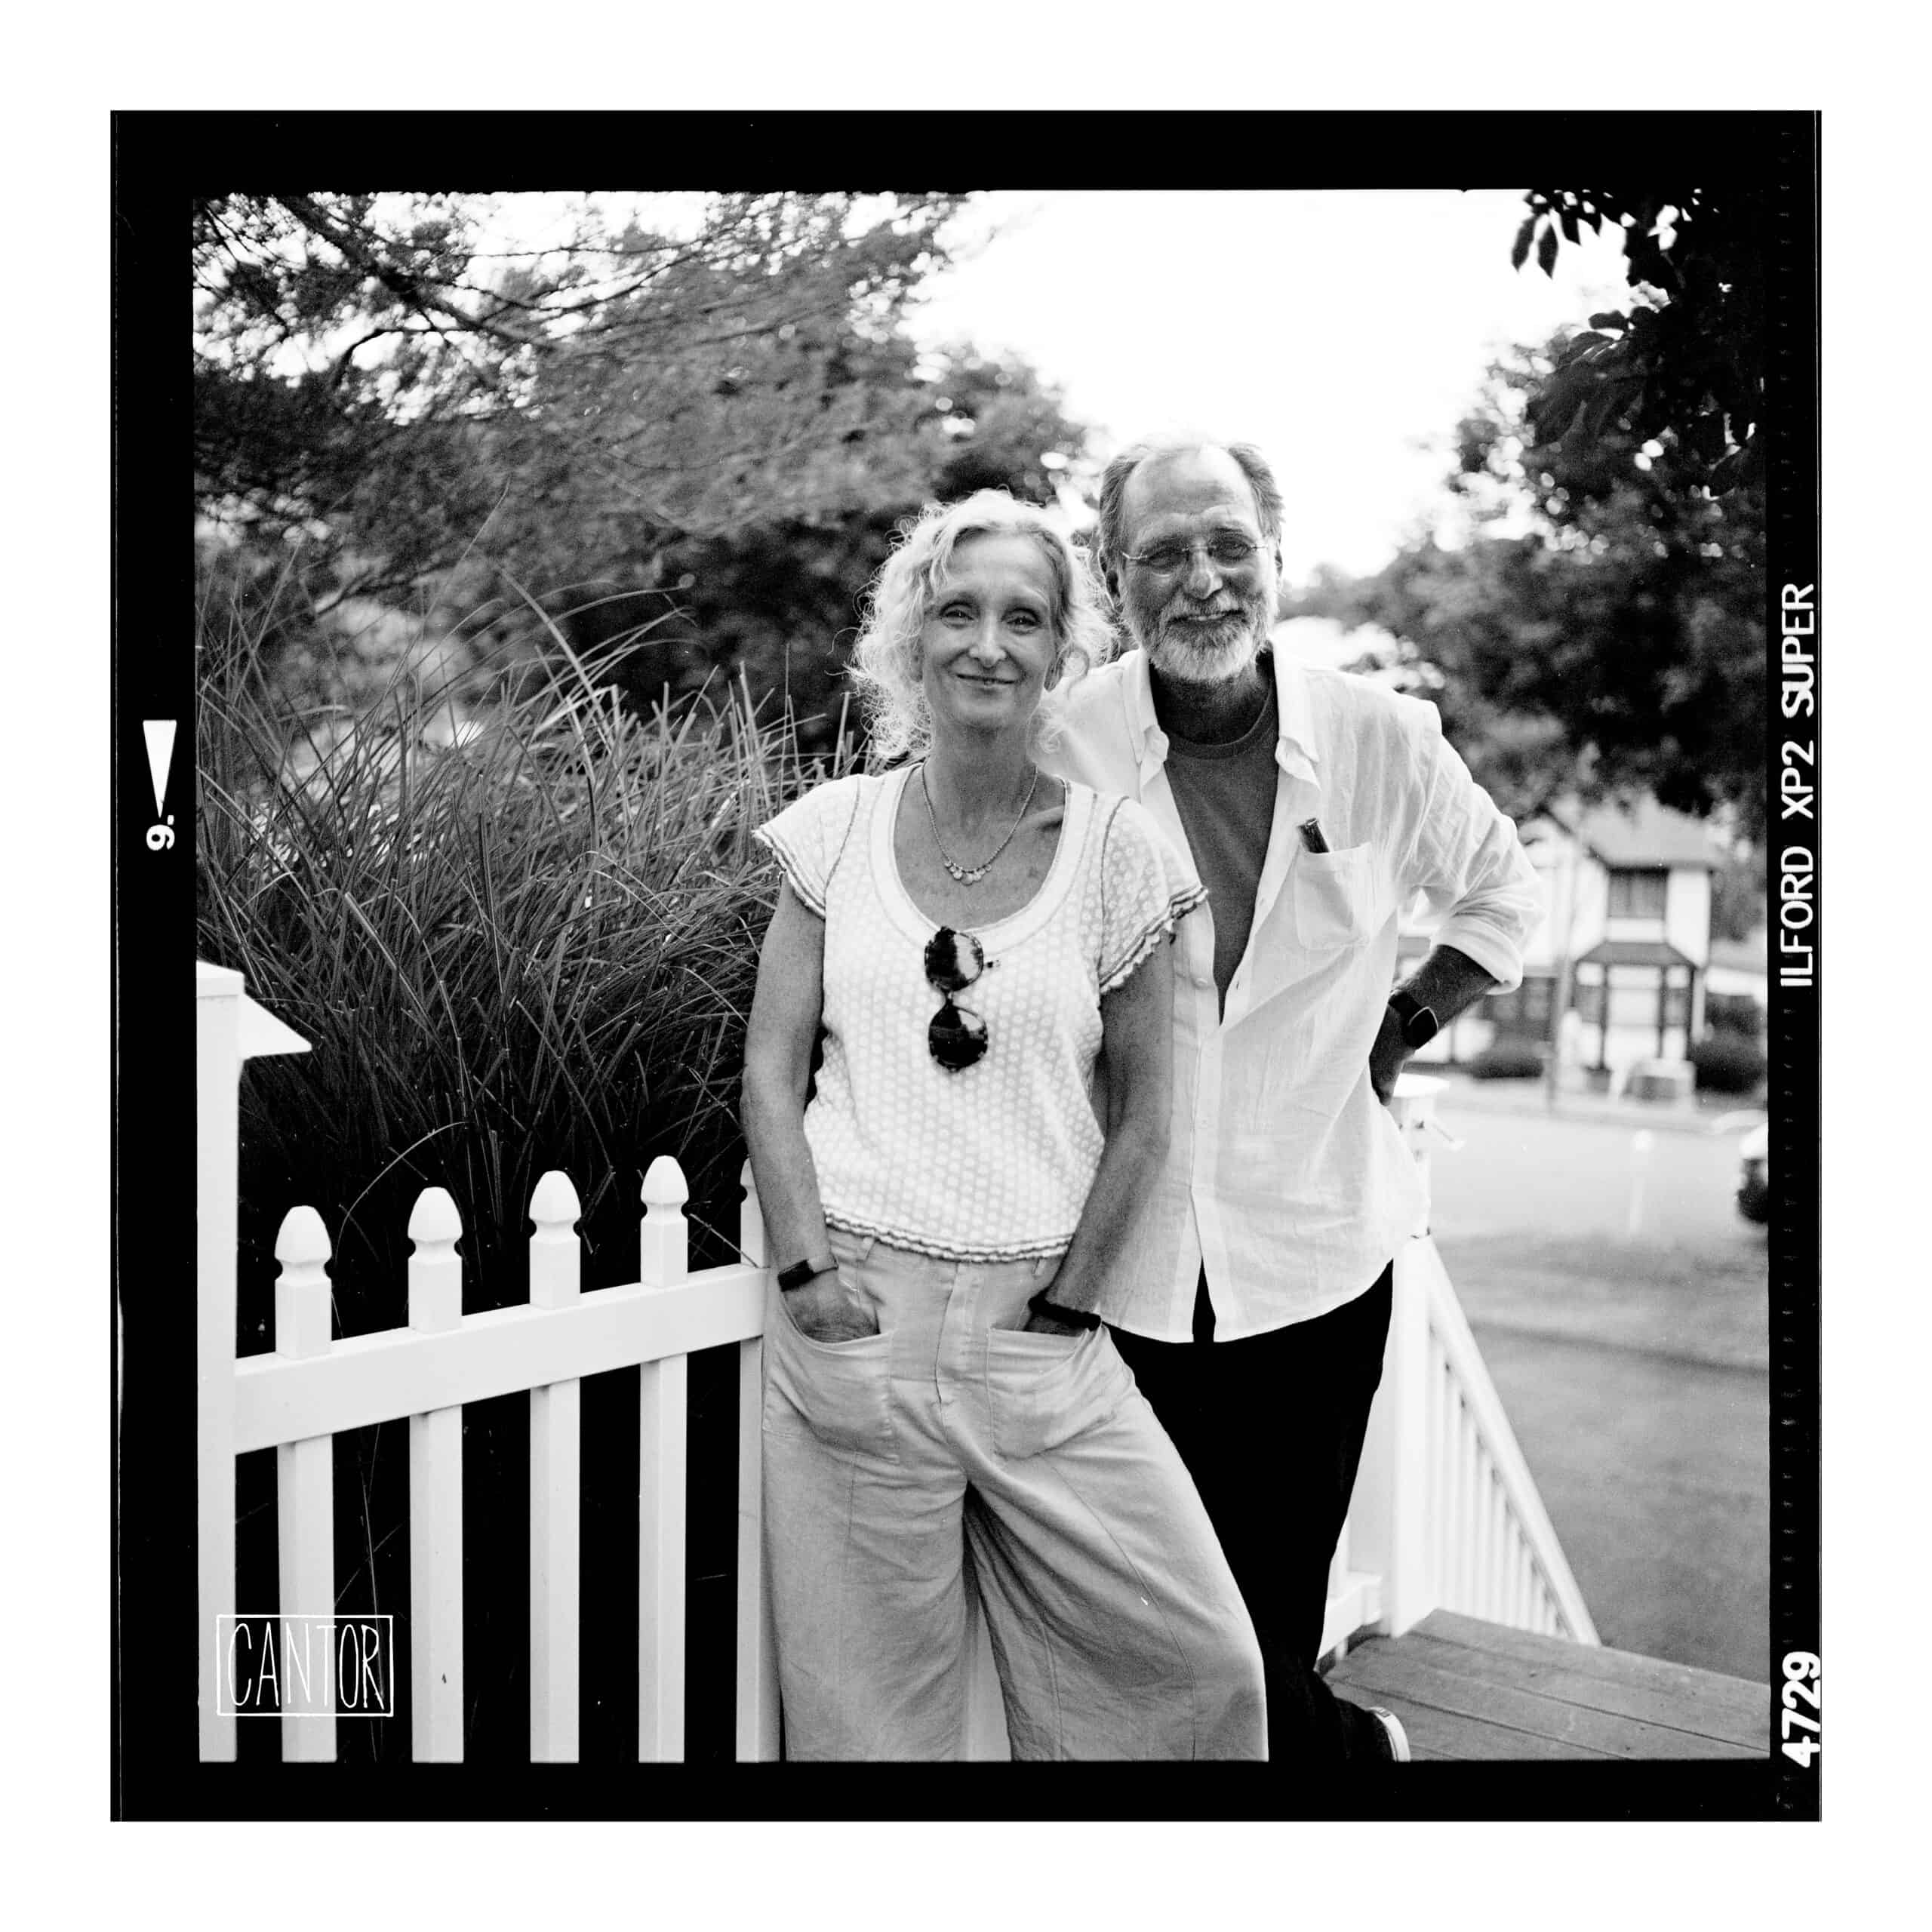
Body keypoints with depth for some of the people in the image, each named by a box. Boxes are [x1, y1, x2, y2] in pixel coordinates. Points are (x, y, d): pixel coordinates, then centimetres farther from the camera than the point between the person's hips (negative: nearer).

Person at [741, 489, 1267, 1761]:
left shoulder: (1113, 848, 0)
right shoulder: (838, 827, 3)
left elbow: (1141, 1108, 3)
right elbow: (772, 1066, 3)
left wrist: (1068, 1300, -1)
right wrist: (806, 1264, -7)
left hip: (1037, 1334, 0)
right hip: (854, 1317, 0)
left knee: (1199, 1660, 3)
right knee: (868, 1698, 8)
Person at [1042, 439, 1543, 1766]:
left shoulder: (1381, 738, -4)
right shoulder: (1059, 748, -9)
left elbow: (1502, 894, 14)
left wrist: (1400, 1026, 6)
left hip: (1318, 1251, 1)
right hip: (1123, 1259, 0)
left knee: (1280, 1594, 12)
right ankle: (1334, 1742, 36)